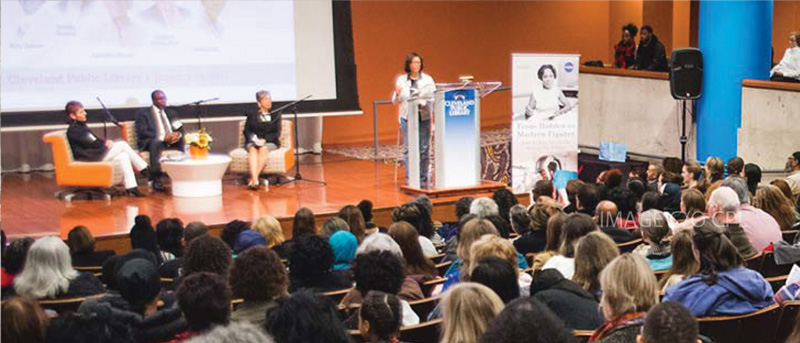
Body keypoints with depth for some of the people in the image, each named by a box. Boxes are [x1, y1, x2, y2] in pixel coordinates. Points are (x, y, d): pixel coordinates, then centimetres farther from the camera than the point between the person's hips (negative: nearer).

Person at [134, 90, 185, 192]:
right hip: (151, 142, -5)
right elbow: (142, 132, -8)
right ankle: (156, 179, -44)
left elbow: (181, 129, 17)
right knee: (155, 142, -39)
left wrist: (178, 135, -11)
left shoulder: (171, 113, 23)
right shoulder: (143, 113, 6)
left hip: (172, 141, 5)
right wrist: (163, 137, -20)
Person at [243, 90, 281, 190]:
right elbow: (246, 131, 9)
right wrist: (253, 138, -13)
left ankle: (252, 180, -42)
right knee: (252, 149, -35)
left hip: (270, 142, 0)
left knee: (263, 149, -35)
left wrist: (265, 139, -12)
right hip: (253, 141, 1)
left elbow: (277, 133, 5)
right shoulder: (251, 114, 17)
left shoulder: (276, 115, 15)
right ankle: (255, 180, -52)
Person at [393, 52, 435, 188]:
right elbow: (396, 101, 9)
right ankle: (409, 180, -2)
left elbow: (434, 98, 1)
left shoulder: (427, 79, 3)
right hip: (407, 117, 0)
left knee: (424, 149, 1)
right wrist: (397, 94, -11)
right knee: (408, 149, -5)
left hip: (424, 117, 0)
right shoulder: (401, 80, 6)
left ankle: (423, 180, 9)